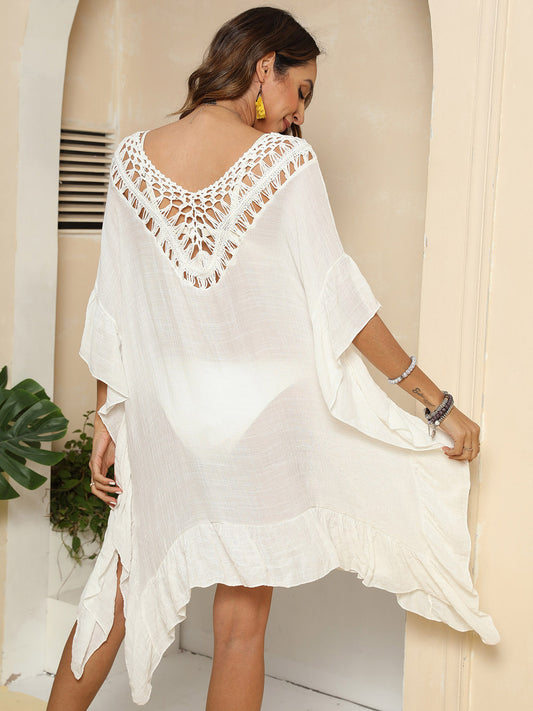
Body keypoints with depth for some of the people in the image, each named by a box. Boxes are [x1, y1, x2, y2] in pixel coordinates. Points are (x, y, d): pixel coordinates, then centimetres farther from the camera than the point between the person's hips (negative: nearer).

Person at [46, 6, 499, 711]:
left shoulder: (134, 156, 1)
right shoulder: (285, 159, -11)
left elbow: (112, 308, 3)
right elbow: (338, 297, -11)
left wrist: (107, 419, 12)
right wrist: (439, 402, -4)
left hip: (162, 415, 4)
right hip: (260, 416, -3)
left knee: (124, 585, 22)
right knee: (242, 619, 9)